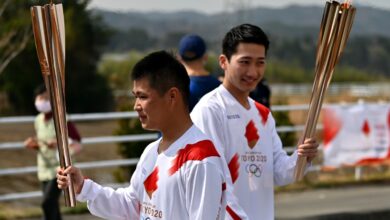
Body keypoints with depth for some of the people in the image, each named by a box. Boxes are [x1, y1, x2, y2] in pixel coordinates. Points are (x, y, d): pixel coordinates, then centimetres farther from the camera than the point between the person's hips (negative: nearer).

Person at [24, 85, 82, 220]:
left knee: (47, 203, -18)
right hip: (44, 168, 6)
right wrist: (33, 145, -2)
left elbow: (78, 145, -12)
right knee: (52, 206, 9)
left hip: (60, 168, -6)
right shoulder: (38, 120, 7)